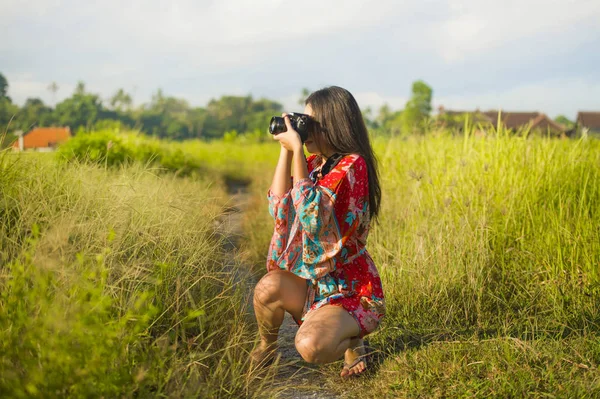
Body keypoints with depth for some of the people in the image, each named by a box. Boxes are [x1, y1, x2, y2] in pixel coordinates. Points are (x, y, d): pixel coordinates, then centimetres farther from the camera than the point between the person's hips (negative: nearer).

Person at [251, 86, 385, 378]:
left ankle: (350, 340, 5)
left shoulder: (353, 164, -16)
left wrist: (297, 150, -25)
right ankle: (265, 349, 3)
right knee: (268, 286, -26)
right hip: (312, 281, 6)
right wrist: (286, 151, -7)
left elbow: (310, 212, -27)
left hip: (352, 290, -6)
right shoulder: (313, 164, 8)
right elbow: (280, 208, -4)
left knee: (311, 346, -30)